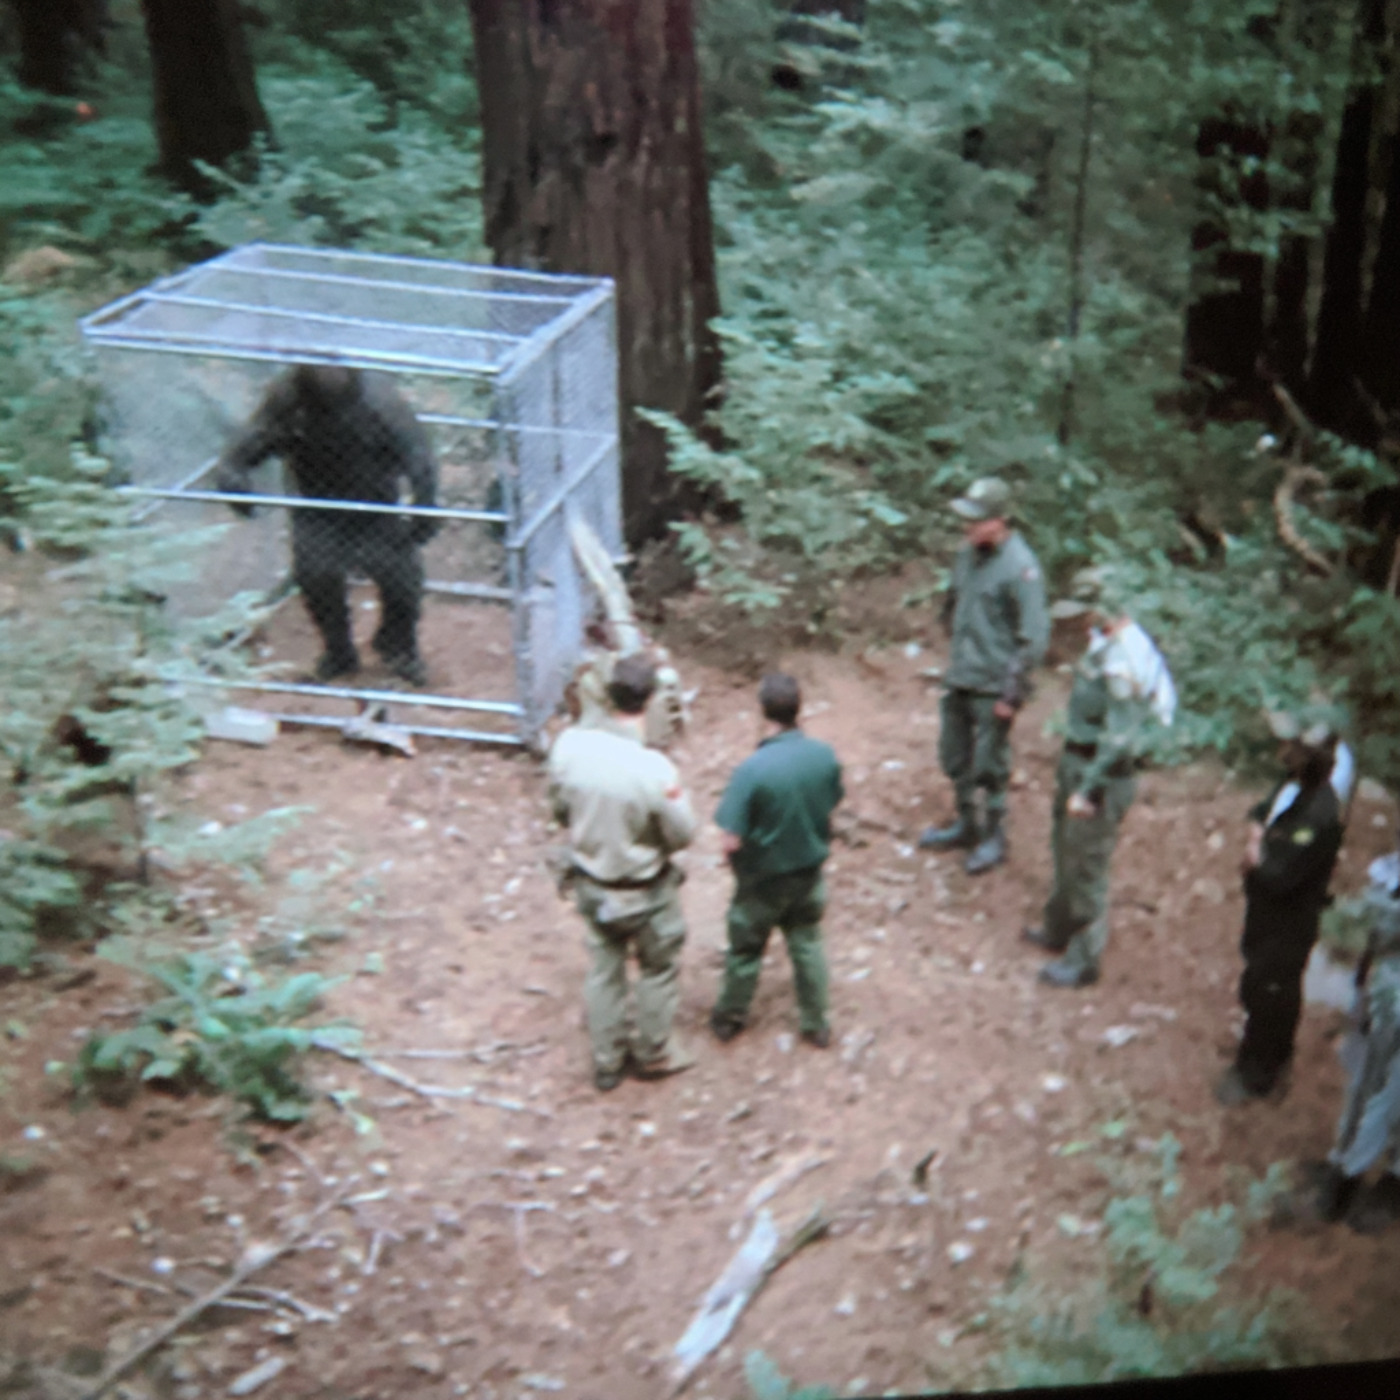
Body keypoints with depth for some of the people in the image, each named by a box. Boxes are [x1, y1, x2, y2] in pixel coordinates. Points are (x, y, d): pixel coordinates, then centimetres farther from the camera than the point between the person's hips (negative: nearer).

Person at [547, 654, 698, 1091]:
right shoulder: (654, 769, -33)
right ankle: (653, 1054, 40)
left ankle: (607, 1062, 39)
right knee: (658, 968, 22)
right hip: (644, 891, -4)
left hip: (590, 882, 4)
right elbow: (682, 835, -18)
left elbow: (560, 808, -1)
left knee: (604, 969, 23)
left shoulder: (569, 744, -19)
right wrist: (676, 796, -3)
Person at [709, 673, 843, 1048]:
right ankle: (815, 1025, 36)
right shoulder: (824, 756, -17)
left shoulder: (751, 770, -32)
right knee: (807, 944, 22)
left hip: (763, 880, -3)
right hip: (809, 871, 3)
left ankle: (729, 1018, 39)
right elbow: (831, 808, 0)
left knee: (745, 949, 19)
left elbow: (732, 842, -26)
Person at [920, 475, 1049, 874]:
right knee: (954, 757, 19)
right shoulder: (967, 553, 2)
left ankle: (994, 838, 24)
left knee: (989, 766, 5)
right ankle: (967, 826, 38)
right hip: (959, 678, 8)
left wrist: (1012, 694, -17)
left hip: (993, 687, -8)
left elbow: (1034, 637, -19)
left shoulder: (1020, 568, -21)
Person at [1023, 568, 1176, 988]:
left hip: (1100, 772, -10)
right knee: (1065, 848, 25)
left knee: (1087, 866, 2)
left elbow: (1120, 738, -28)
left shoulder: (1121, 664, -28)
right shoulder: (1105, 638, 3)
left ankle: (1083, 961, 15)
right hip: (1077, 761, 10)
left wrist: (1088, 790, -24)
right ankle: (1060, 929, 43)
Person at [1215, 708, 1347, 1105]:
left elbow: (1281, 878, -32)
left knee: (1268, 994, 10)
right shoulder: (1295, 783, -8)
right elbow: (1265, 810, 11)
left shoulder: (1319, 816, -35)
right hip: (1267, 909, 9)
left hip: (1287, 922, -9)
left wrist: (1257, 859, -15)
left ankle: (1255, 1075, 31)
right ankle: (1272, 1054, 50)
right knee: (1261, 987, 27)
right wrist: (1257, 830, -10)